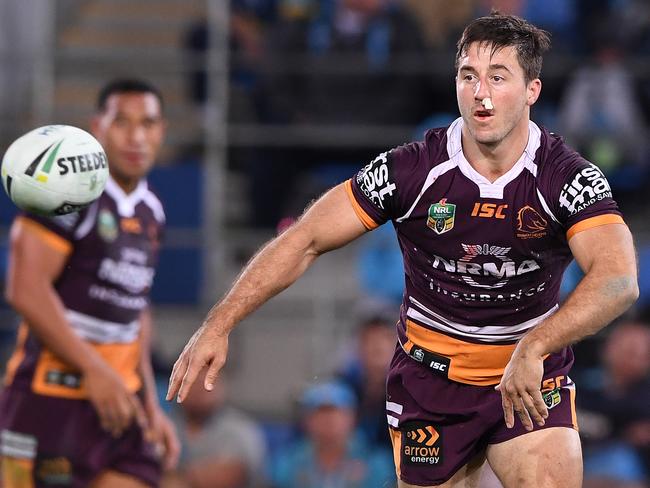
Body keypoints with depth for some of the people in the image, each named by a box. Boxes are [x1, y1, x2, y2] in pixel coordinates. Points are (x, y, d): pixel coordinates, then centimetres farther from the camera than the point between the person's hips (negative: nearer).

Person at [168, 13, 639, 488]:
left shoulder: (570, 177, -17)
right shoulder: (411, 169, -14)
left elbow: (619, 280, -33)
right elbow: (305, 241, -10)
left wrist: (532, 348, -49)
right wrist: (219, 324, -20)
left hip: (534, 379, -1)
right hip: (430, 374, 1)